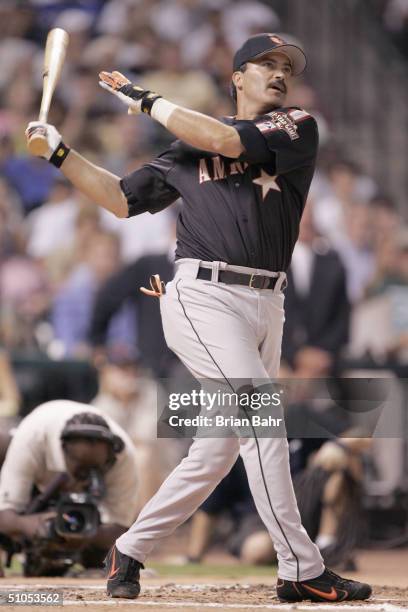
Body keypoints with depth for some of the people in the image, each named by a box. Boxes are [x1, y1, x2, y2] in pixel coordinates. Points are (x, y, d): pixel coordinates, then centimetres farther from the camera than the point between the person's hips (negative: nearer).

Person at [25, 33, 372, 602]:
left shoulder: (298, 128, 9)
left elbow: (226, 141, -6)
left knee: (218, 451, 4)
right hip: (205, 296, -3)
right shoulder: (189, 149, 15)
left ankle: (130, 551, 18)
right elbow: (123, 198, 20)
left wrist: (146, 101, 1)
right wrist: (62, 154, 11)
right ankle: (302, 570, -18)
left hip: (265, 307, 3)